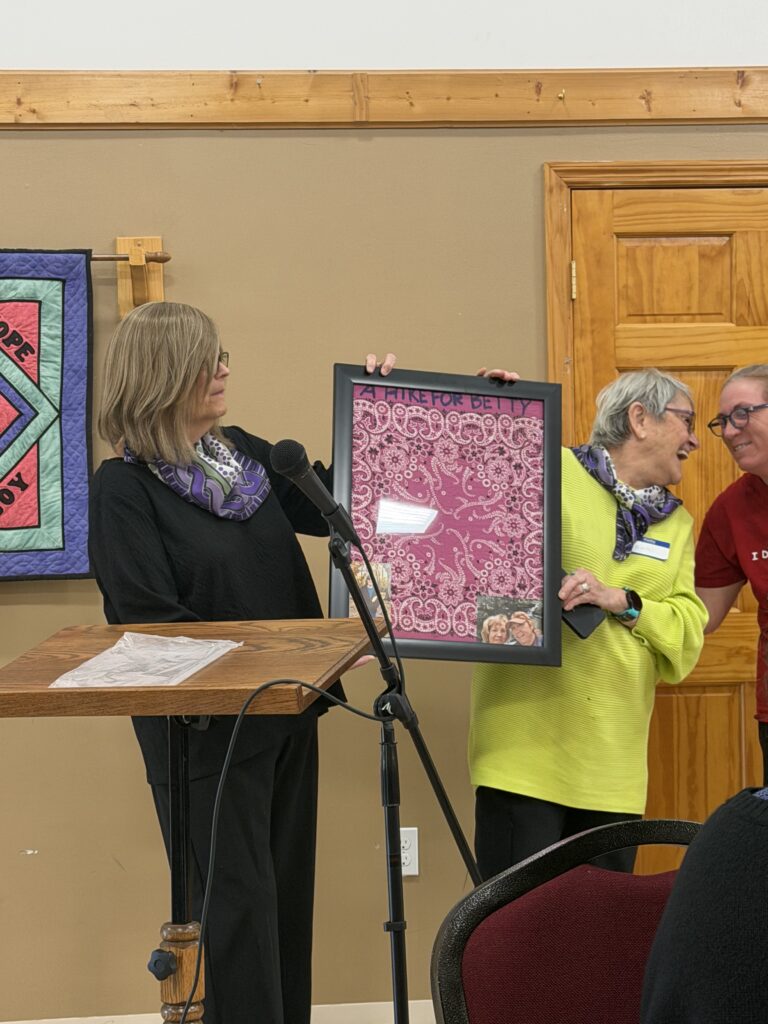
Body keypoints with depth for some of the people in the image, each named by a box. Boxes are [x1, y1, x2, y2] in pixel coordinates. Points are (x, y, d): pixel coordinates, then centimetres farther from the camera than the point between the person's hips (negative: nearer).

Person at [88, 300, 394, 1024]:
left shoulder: (247, 455, 6)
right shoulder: (125, 487, -13)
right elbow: (150, 620, -19)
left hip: (286, 713, 6)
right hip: (206, 730, -6)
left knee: (287, 892, 15)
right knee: (235, 904, 2)